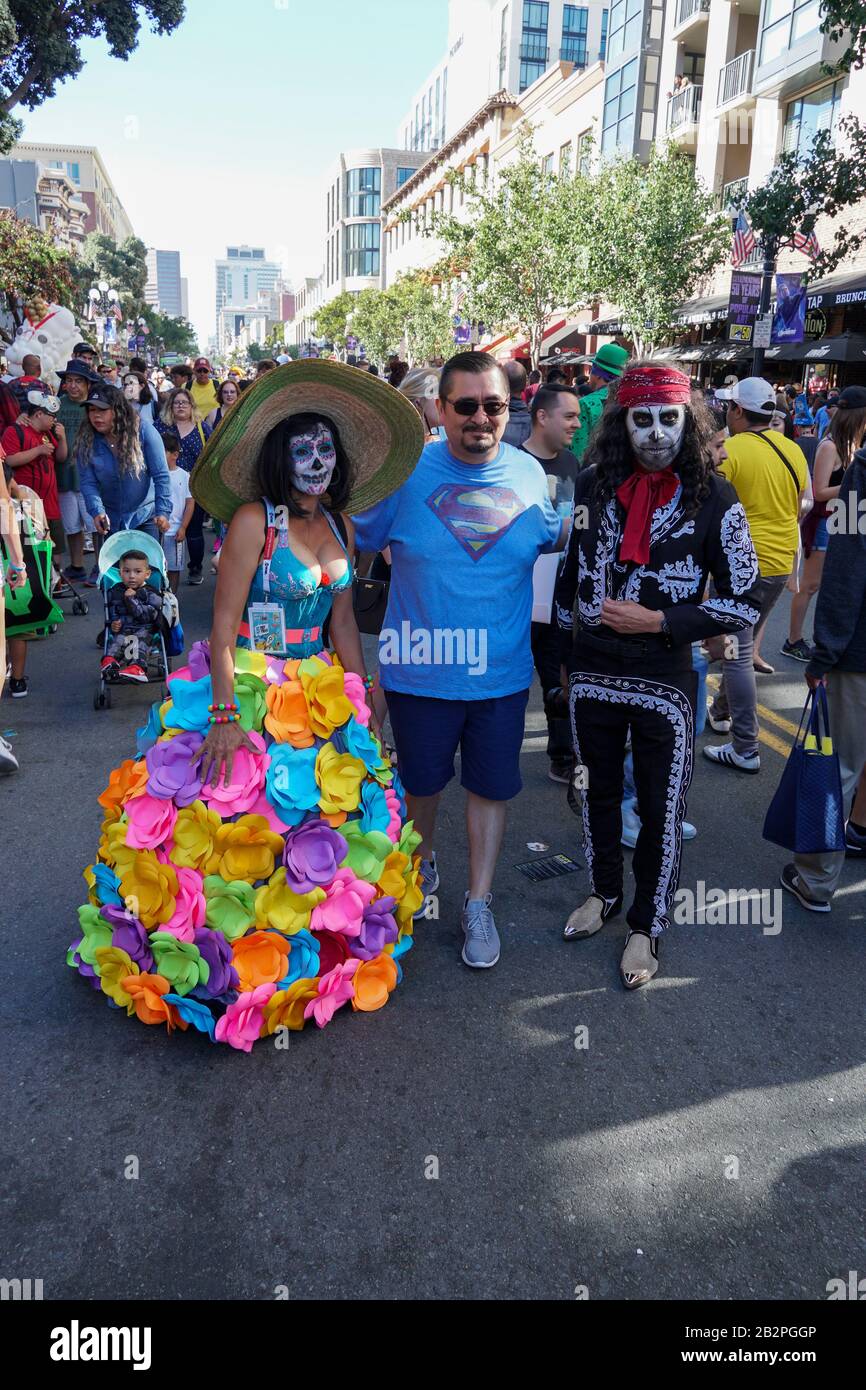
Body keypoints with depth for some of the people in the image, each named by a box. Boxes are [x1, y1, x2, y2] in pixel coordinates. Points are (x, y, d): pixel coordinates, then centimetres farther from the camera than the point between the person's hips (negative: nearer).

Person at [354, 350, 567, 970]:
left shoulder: (529, 474, -2)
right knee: (422, 780, 19)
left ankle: (479, 902, 32)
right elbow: (353, 539, 0)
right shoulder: (405, 472, -10)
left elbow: (552, 537, 15)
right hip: (420, 670, -1)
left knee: (491, 786, 13)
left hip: (502, 671, 2)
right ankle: (422, 863, 49)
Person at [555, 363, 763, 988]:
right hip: (592, 672, 3)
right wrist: (563, 656, 13)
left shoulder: (713, 498, -10)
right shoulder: (594, 483, -1)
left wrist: (657, 620, -17)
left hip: (664, 678, -3)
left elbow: (745, 603, -8)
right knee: (599, 792, 19)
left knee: (662, 808, 7)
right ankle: (604, 893, 41)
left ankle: (646, 927, 26)